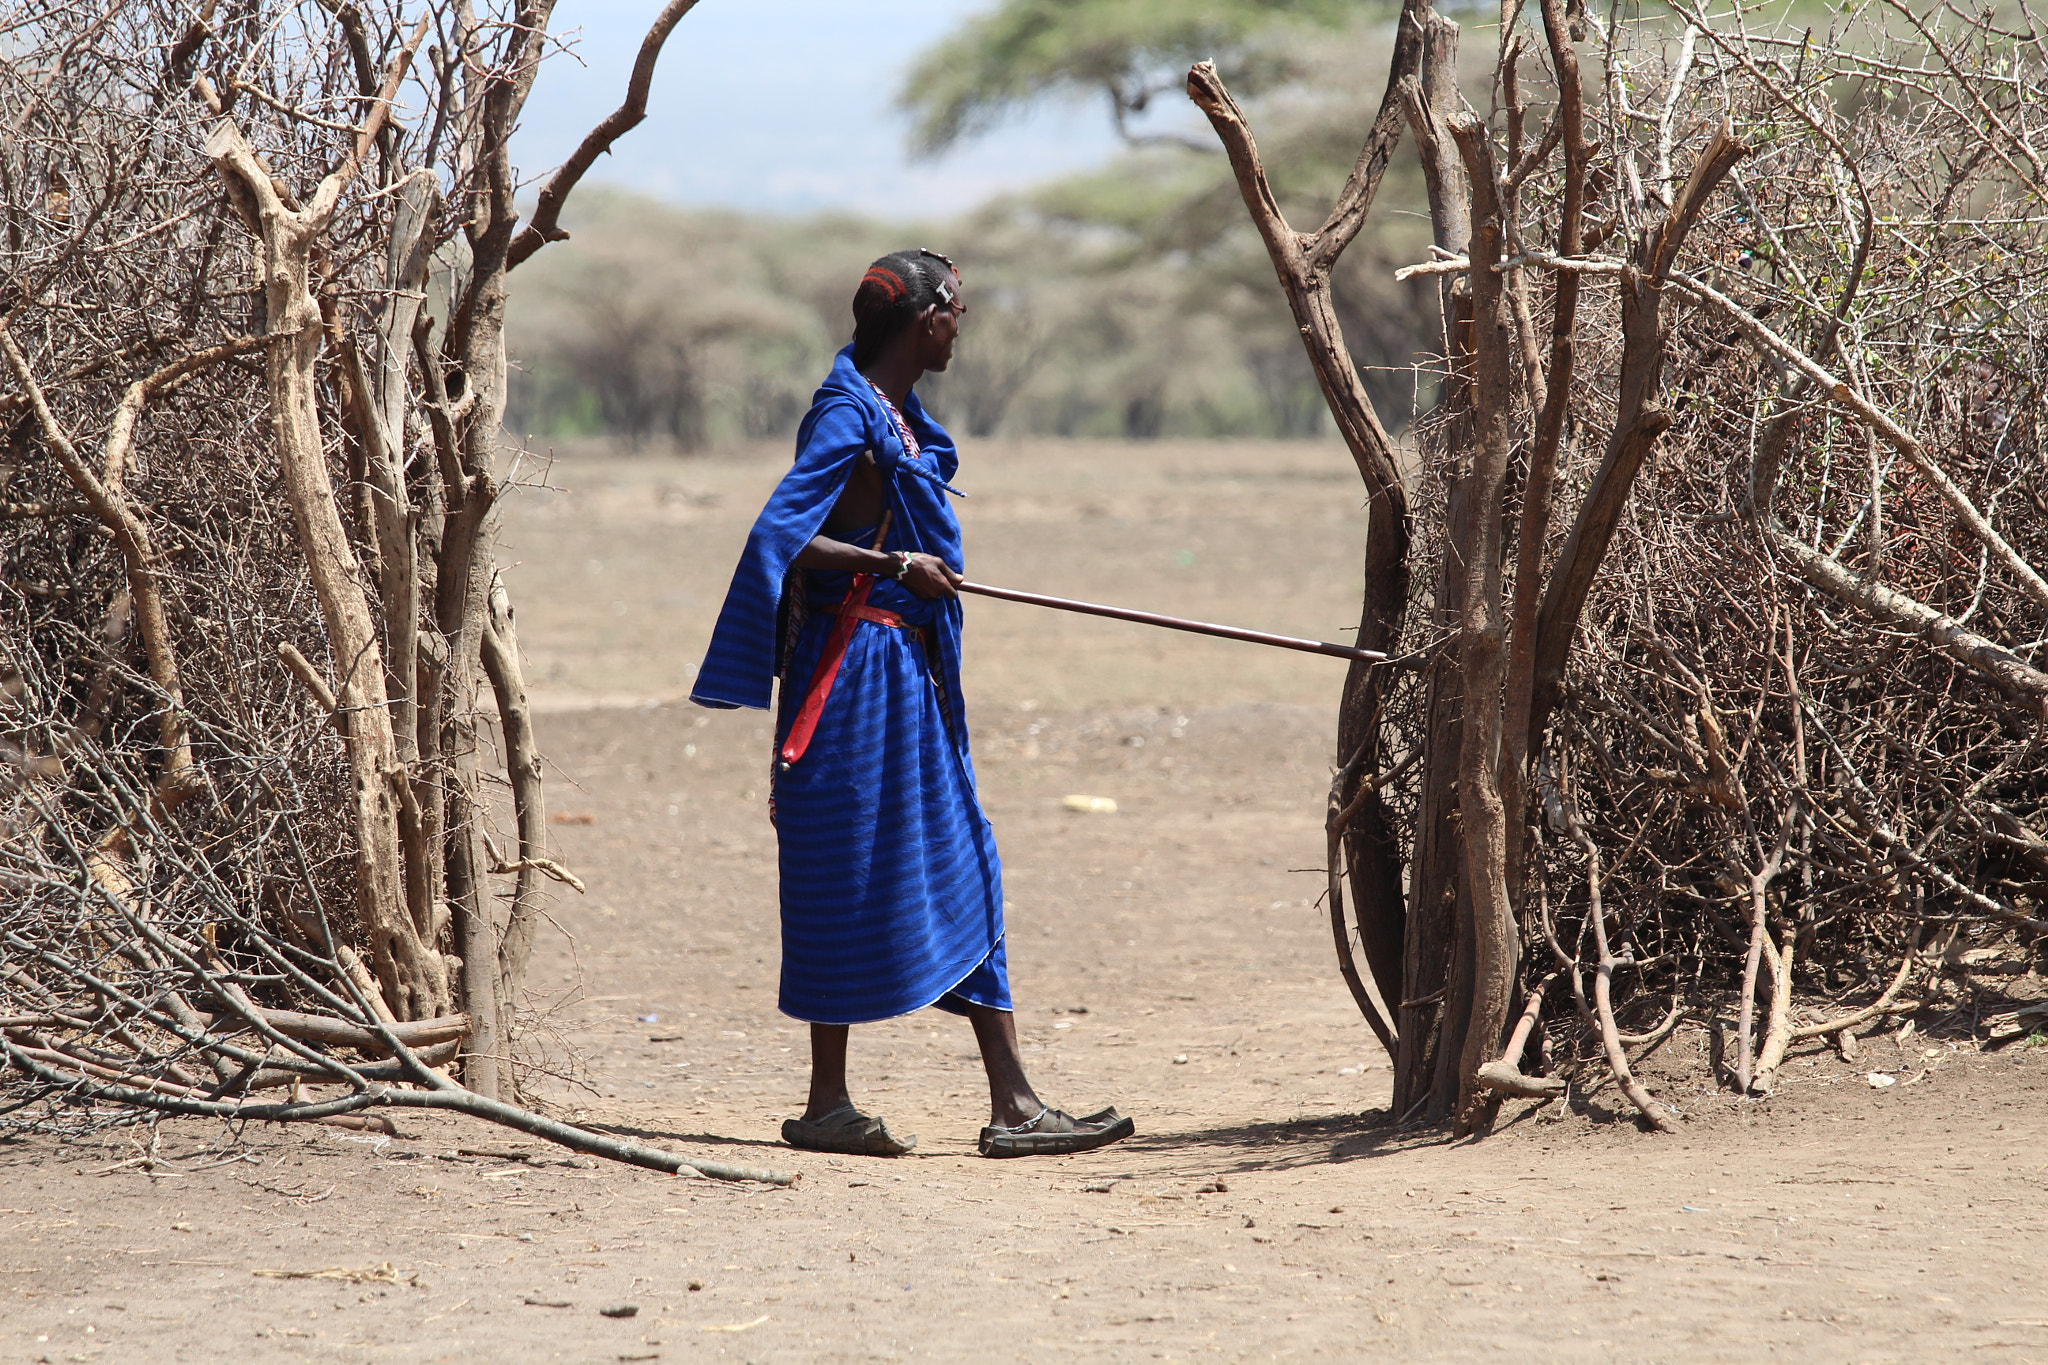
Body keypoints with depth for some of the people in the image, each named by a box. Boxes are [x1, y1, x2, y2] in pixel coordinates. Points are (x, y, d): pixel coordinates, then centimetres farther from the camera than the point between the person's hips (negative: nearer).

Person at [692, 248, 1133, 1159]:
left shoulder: (900, 418, 14)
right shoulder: (848, 416, -14)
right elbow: (781, 534, -24)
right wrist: (898, 564, -22)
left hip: (910, 672, 10)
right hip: (856, 665, -10)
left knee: (959, 872, 7)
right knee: (851, 878, -4)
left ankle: (1014, 1106, 8)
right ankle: (827, 1105, 4)